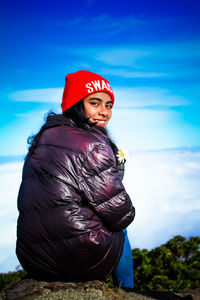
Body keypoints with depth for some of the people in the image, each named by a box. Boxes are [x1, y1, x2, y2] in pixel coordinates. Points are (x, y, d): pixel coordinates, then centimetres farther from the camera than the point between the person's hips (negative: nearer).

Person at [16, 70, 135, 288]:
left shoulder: (45, 138, 10)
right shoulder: (91, 143, -16)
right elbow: (118, 211, -15)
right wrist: (127, 213, 9)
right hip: (78, 259, -7)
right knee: (119, 233, 24)